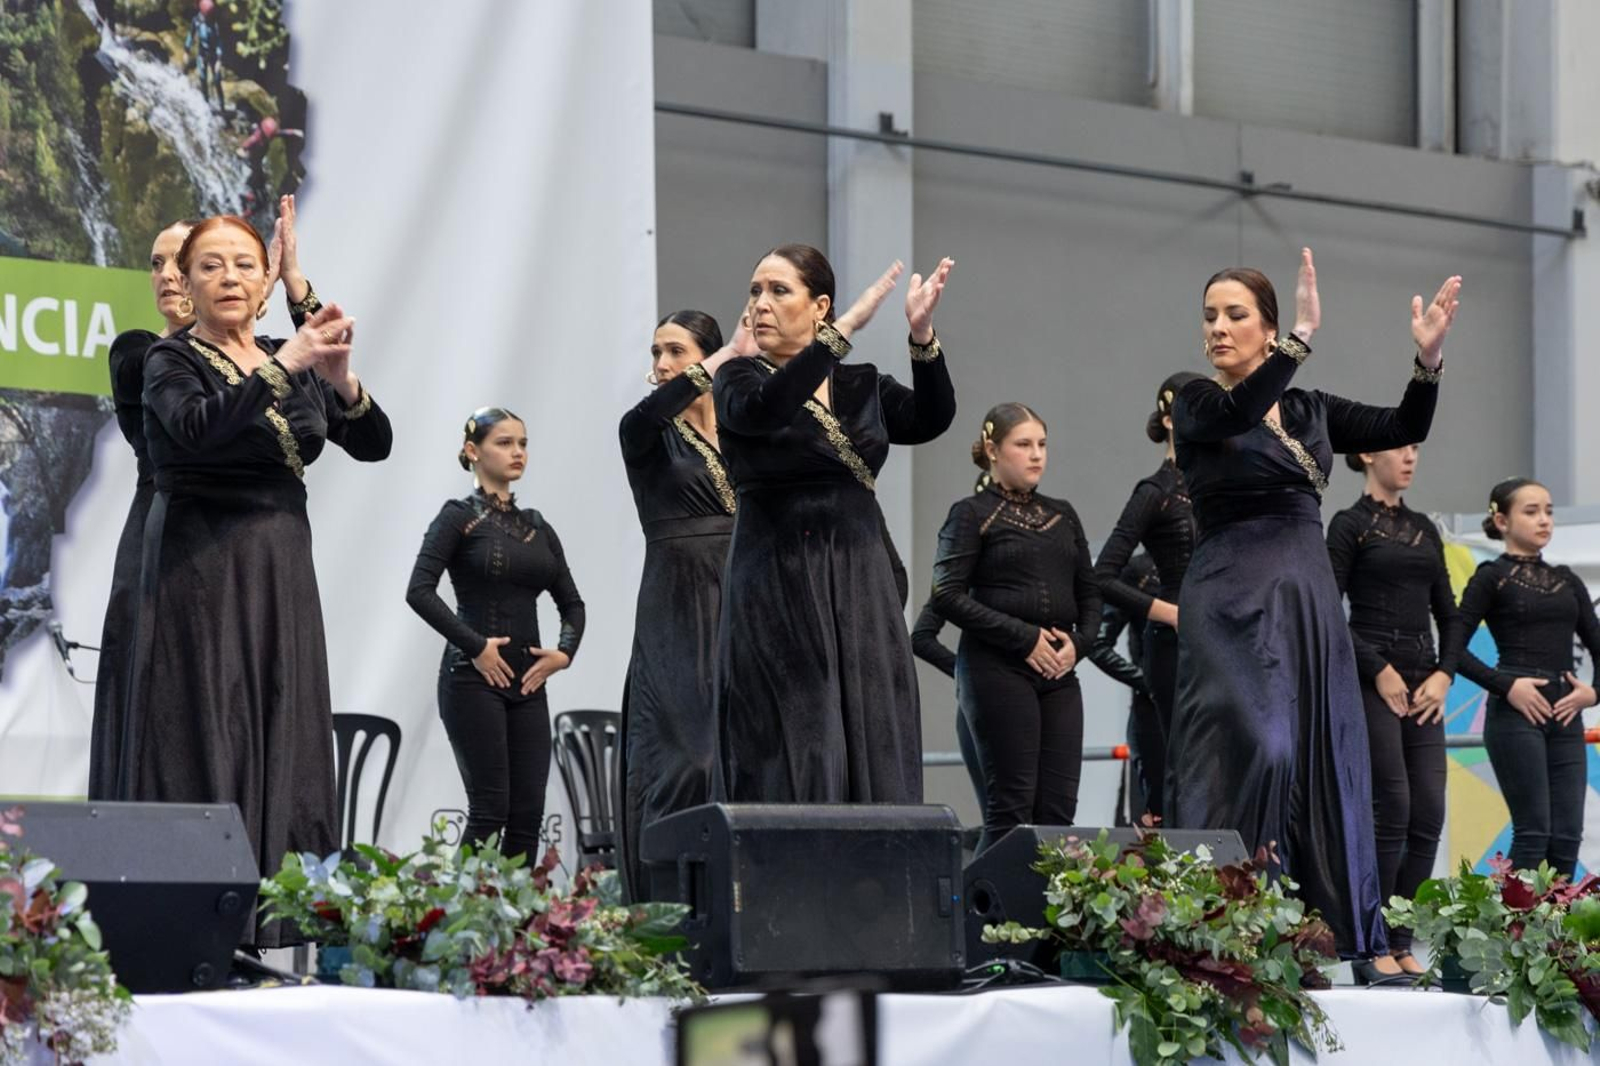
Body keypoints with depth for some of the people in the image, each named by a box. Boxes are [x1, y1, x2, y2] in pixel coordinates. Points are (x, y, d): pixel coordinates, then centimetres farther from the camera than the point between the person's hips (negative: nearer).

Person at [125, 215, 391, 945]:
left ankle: (278, 934, 3)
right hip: (201, 574, -5)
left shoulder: (292, 366, 14)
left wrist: (341, 381, -15)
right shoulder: (172, 361, -2)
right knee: (207, 747, -9)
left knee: (287, 744, 1)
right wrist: (287, 364, -30)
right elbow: (197, 426, -24)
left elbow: (374, 444, 3)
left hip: (282, 573, 5)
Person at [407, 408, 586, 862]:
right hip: (475, 677, -6)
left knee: (528, 812, 0)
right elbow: (419, 591, -14)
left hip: (527, 683, 6)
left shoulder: (537, 527, 15)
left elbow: (571, 601, 20)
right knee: (490, 808, -10)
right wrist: (475, 645, -16)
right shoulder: (459, 517, -3)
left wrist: (564, 651, 1)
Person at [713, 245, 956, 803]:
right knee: (791, 757, -6)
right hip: (777, 589, -4)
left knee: (870, 756, -1)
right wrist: (842, 332, -27)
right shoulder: (739, 379, 1)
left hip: (861, 589, 4)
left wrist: (921, 334, -21)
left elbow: (931, 418, -6)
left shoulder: (862, 385, 12)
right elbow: (764, 408, -22)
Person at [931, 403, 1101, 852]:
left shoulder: (1062, 515, 17)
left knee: (1059, 807, -2)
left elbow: (1089, 593, 19)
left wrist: (1078, 642, -2)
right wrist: (1026, 638, -13)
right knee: (1011, 804, -9)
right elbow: (948, 595, -9)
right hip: (997, 668, -6)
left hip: (1058, 670, 6)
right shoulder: (972, 514, 0)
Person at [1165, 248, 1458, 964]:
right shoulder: (1197, 403, 0)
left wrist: (1427, 358, -11)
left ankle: (1340, 934, 5)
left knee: (1322, 760, 3)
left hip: (1309, 602, 6)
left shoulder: (1310, 410, 15)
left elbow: (1403, 428, 5)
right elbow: (1235, 413, -23)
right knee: (1256, 750, -19)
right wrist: (1304, 335, -30)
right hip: (1233, 604, -6)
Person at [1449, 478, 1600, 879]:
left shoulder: (1565, 580, 17)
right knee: (1534, 830, -11)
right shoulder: (1492, 578, 1)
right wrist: (1505, 685, -15)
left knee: (1567, 835, 0)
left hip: (1564, 715, 6)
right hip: (1516, 713, -6)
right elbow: (1454, 648, -7)